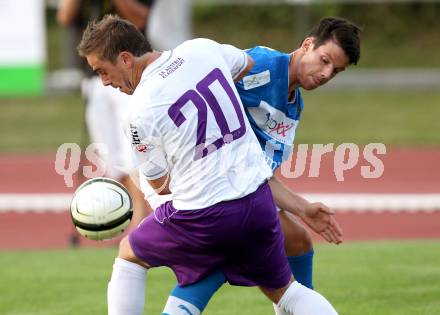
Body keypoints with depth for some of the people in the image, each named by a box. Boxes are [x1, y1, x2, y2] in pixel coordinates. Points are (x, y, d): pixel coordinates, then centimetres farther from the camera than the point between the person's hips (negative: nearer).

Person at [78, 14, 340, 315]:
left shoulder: (141, 112, -11)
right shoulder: (201, 49, 3)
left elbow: (160, 183, 2)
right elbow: (247, 64, 27)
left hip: (203, 217, -5)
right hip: (259, 203, 5)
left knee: (129, 254, 21)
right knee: (284, 289, 21)